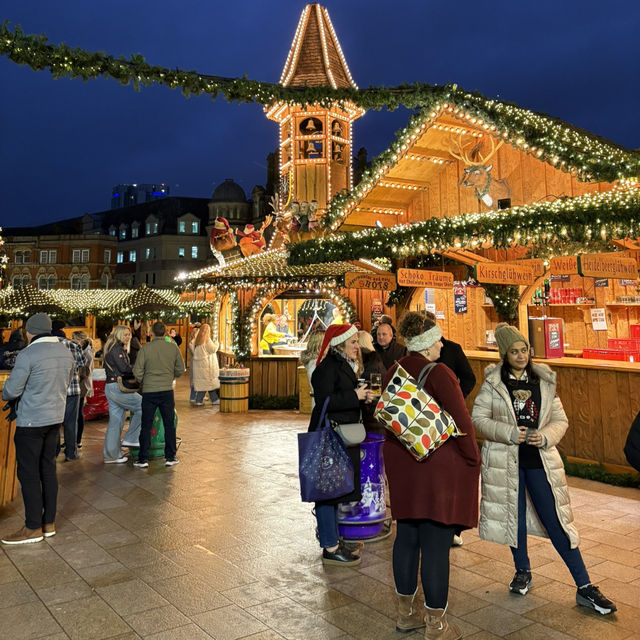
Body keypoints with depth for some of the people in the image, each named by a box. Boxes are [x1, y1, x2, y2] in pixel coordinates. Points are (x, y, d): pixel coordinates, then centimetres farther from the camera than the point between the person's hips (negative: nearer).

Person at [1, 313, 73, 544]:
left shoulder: (27, 354, -16)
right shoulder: (66, 352, 5)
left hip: (31, 421, -7)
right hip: (55, 419, 7)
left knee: (28, 473, 3)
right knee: (48, 469, 14)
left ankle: (33, 528, 10)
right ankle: (49, 523, 21)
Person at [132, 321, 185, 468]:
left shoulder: (145, 348, -6)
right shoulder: (173, 348, -2)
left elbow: (137, 371, -6)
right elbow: (180, 369, 5)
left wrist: (143, 382, 13)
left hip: (149, 391, -1)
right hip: (167, 391, 1)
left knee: (146, 426, 8)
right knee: (169, 425, 10)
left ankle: (143, 459, 12)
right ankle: (170, 457, 15)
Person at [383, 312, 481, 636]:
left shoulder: (392, 372, 5)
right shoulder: (438, 373, -17)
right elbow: (461, 421, -17)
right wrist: (473, 459, -4)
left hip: (401, 462, 7)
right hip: (437, 464, -7)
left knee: (406, 536, 17)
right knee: (436, 542, 3)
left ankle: (406, 613, 31)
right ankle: (436, 626, 16)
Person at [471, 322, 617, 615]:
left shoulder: (544, 381, 3)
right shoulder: (492, 383, -4)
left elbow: (560, 420, 6)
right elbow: (478, 418, -6)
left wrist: (545, 436, -14)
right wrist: (510, 433, -18)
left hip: (540, 459, 1)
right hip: (506, 461, 0)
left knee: (556, 521, 2)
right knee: (514, 516, 12)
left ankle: (584, 587, 12)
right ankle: (523, 572, 34)